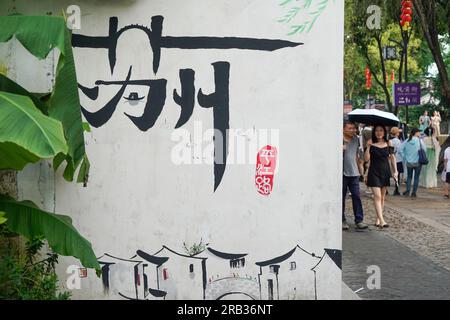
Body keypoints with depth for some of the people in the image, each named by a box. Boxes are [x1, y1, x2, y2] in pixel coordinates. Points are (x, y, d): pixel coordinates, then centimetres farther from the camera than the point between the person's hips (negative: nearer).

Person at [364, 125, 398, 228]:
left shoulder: (388, 143, 5)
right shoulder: (371, 143, -2)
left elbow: (392, 157, 11)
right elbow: (367, 159, -5)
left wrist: (395, 171, 6)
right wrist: (368, 147, -16)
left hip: (385, 172, 3)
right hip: (374, 172, -3)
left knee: (382, 197, 9)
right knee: (377, 196, -13)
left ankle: (378, 219, 19)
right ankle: (381, 220, -20)